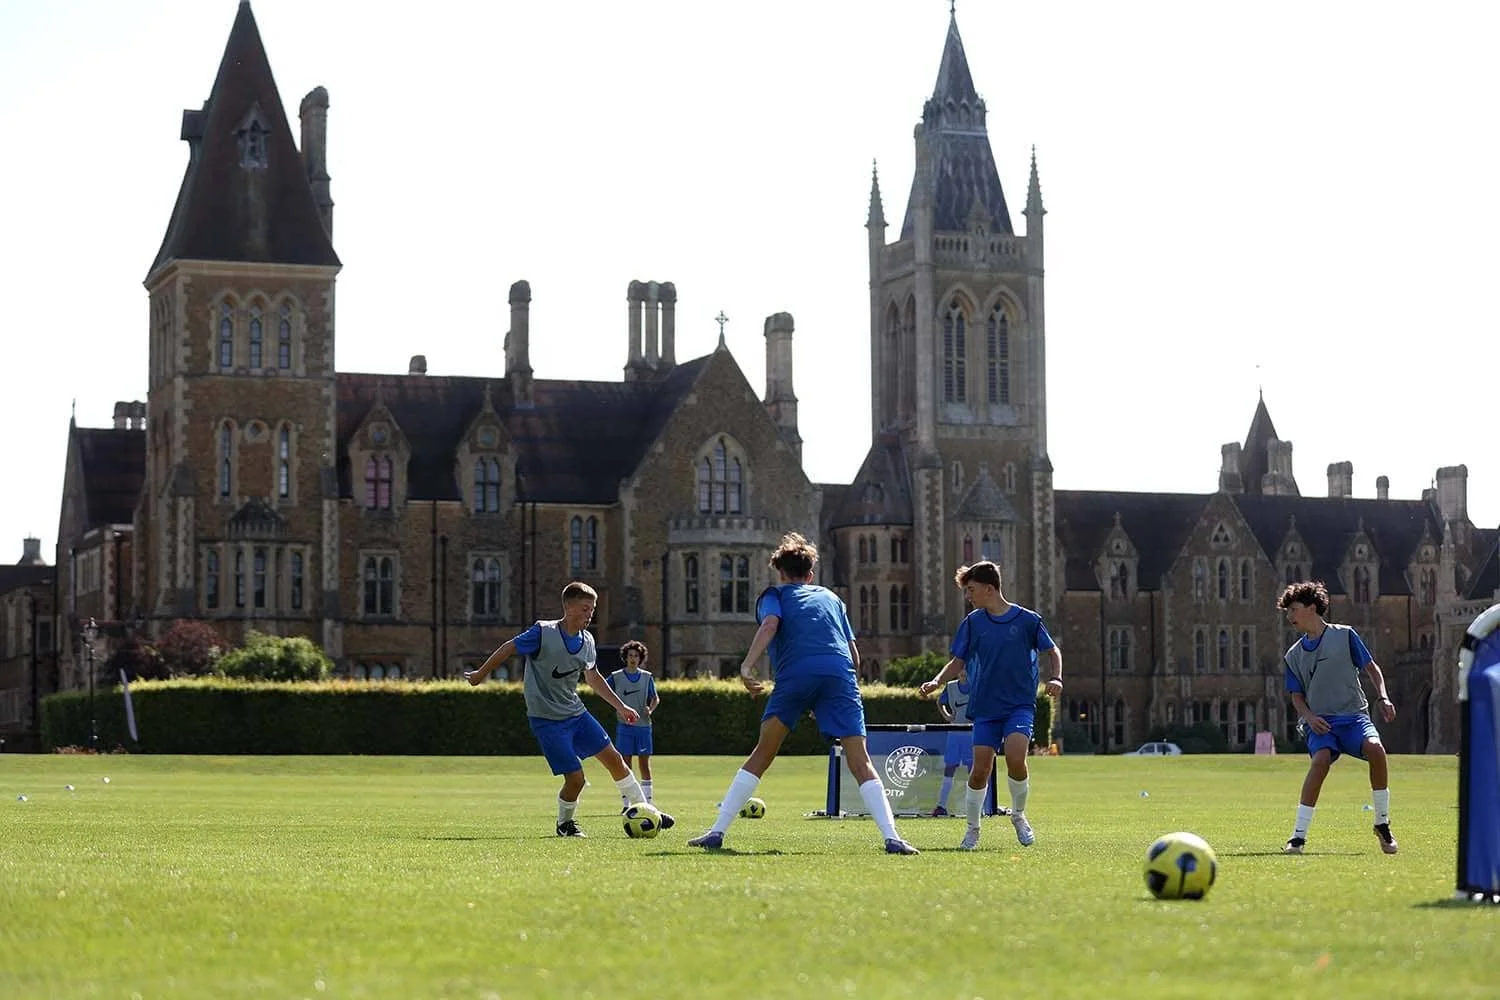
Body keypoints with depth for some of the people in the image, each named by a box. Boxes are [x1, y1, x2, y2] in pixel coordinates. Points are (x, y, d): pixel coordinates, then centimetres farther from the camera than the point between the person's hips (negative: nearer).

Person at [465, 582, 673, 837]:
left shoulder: (586, 641, 2)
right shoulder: (543, 633, -19)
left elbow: (593, 677, 18)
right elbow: (509, 648, -6)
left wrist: (621, 706, 18)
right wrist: (481, 674, 5)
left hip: (576, 712, 6)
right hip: (546, 719, -6)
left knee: (614, 758, 3)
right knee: (575, 778, -11)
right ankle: (565, 824, 17)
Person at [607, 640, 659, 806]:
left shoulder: (647, 677, 7)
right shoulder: (616, 677, 2)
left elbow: (655, 698, 12)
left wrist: (650, 709, -9)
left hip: (643, 725, 1)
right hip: (624, 725, -1)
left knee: (645, 765, 1)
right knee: (625, 766, 0)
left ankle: (647, 803, 6)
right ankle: (626, 805, 4)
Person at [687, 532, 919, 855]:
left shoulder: (774, 595, 23)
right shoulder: (832, 598, 32)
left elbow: (769, 625, -2)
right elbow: (855, 658, 26)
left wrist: (747, 666, -16)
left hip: (794, 674, -2)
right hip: (840, 675, 2)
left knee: (762, 754, 10)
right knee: (860, 762, -1)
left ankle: (717, 832, 7)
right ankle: (892, 838, -16)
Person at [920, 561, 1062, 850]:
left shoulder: (1027, 620, -2)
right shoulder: (971, 623, 4)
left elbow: (1052, 651, 10)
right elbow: (958, 662, 10)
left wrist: (1056, 678, -7)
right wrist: (937, 681, -8)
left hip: (1020, 704, -2)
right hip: (985, 707, 2)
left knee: (1015, 757, -24)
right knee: (980, 769, -5)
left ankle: (1019, 815, 2)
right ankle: (973, 828, 16)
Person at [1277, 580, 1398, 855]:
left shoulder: (1344, 636, 6)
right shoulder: (1294, 654, 14)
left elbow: (1372, 668, 11)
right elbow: (1297, 696, 15)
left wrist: (1383, 698, -5)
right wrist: (1309, 717, -6)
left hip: (1354, 714, -1)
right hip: (1319, 722, 1)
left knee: (1375, 748, -32)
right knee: (1321, 758, -31)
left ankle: (1382, 824, -13)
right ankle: (1299, 835, -29)